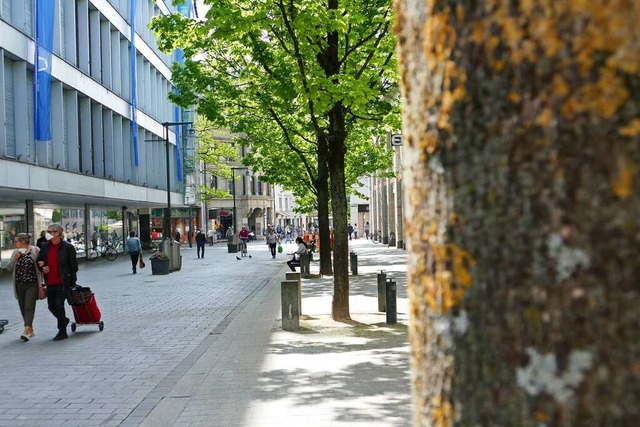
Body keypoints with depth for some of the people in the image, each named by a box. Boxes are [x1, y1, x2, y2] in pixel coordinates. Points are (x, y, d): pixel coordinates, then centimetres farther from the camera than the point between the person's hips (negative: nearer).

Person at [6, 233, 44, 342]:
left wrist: (41, 283, -4)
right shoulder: (15, 252, 8)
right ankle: (30, 329, 20)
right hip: (19, 285, 5)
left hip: (32, 284, -5)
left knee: (29, 307, -12)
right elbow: (8, 268, 8)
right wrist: (15, 258, -10)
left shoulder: (35, 250, -5)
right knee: (23, 307, 8)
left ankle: (26, 331, -17)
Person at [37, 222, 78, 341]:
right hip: (50, 282, 6)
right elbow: (39, 261, 21)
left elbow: (73, 265, -4)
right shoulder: (45, 247, 9)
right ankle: (64, 320, 39)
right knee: (51, 306, 11)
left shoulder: (67, 247, -6)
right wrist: (42, 267, -3)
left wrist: (72, 283, -6)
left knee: (59, 305, -9)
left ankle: (62, 332, 2)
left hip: (63, 282, -6)